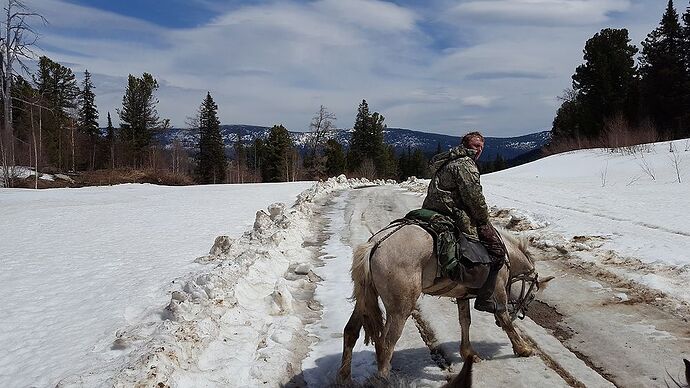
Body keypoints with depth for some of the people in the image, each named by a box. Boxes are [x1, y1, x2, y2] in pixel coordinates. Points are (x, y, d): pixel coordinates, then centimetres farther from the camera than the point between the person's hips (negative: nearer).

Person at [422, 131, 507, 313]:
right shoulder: (465, 164, -10)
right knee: (497, 250, -4)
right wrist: (484, 219, -2)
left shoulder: (448, 162, 23)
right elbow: (474, 197, -17)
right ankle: (484, 298, -5)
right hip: (453, 215, -11)